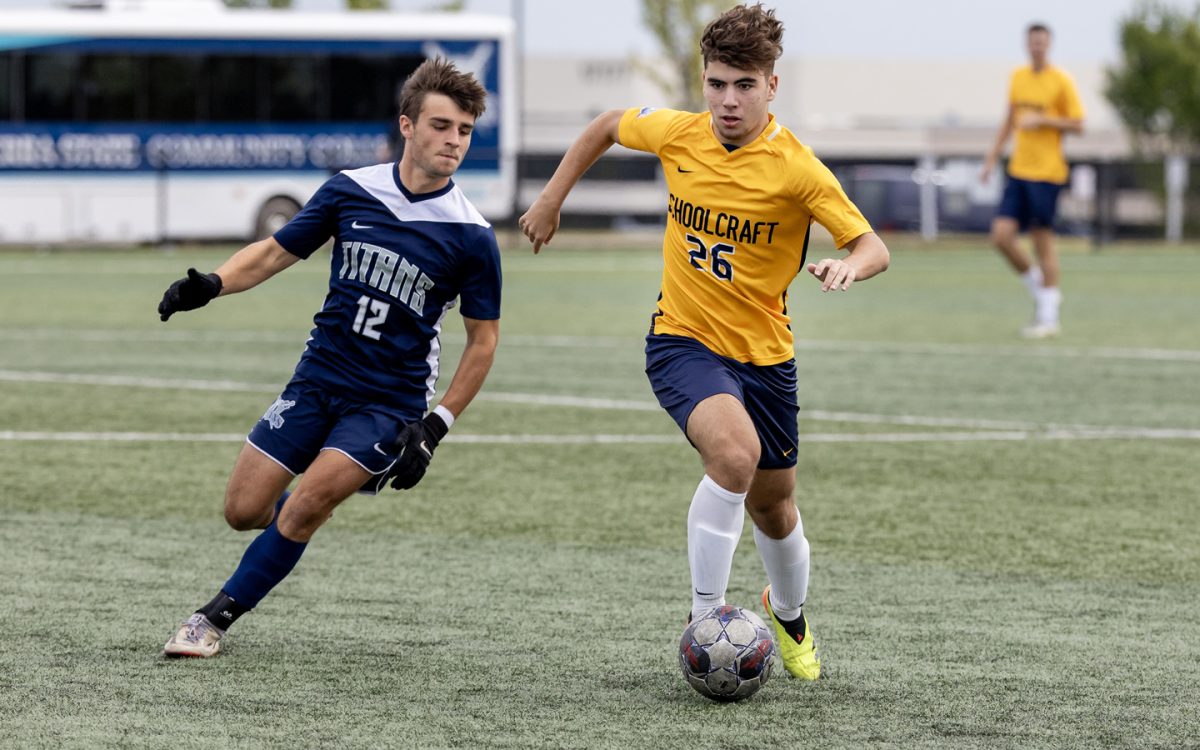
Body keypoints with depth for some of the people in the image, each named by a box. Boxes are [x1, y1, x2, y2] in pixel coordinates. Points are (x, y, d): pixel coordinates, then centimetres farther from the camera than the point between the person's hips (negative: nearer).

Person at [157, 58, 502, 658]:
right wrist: (213, 284, -11)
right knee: (244, 510, -1)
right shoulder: (350, 191, -3)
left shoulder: (470, 237, -10)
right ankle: (306, 508, 34)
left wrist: (437, 425, -8)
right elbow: (277, 251, 8)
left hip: (391, 403, -3)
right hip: (317, 380, 3)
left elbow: (483, 338, -1)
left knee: (303, 508, -20)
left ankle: (216, 618, -7)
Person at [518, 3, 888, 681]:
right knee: (735, 453, -30)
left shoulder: (796, 168, -17)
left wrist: (847, 267, -42)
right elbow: (608, 126, 13)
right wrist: (553, 197, 14)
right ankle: (705, 620, -19)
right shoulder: (676, 134, -9)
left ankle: (790, 616, 48)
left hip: (764, 352, 1)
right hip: (683, 340, -1)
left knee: (772, 502, 15)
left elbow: (875, 248, -20)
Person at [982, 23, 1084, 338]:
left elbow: (1077, 125, -6)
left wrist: (1042, 120, -17)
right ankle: (1039, 287, 18)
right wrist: (993, 156, 18)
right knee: (1002, 235, -5)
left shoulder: (1061, 81, -5)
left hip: (1047, 172, -5)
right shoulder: (1018, 77, 12)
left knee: (1043, 239, -3)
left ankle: (1048, 317, 4)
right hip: (1018, 170, 5)